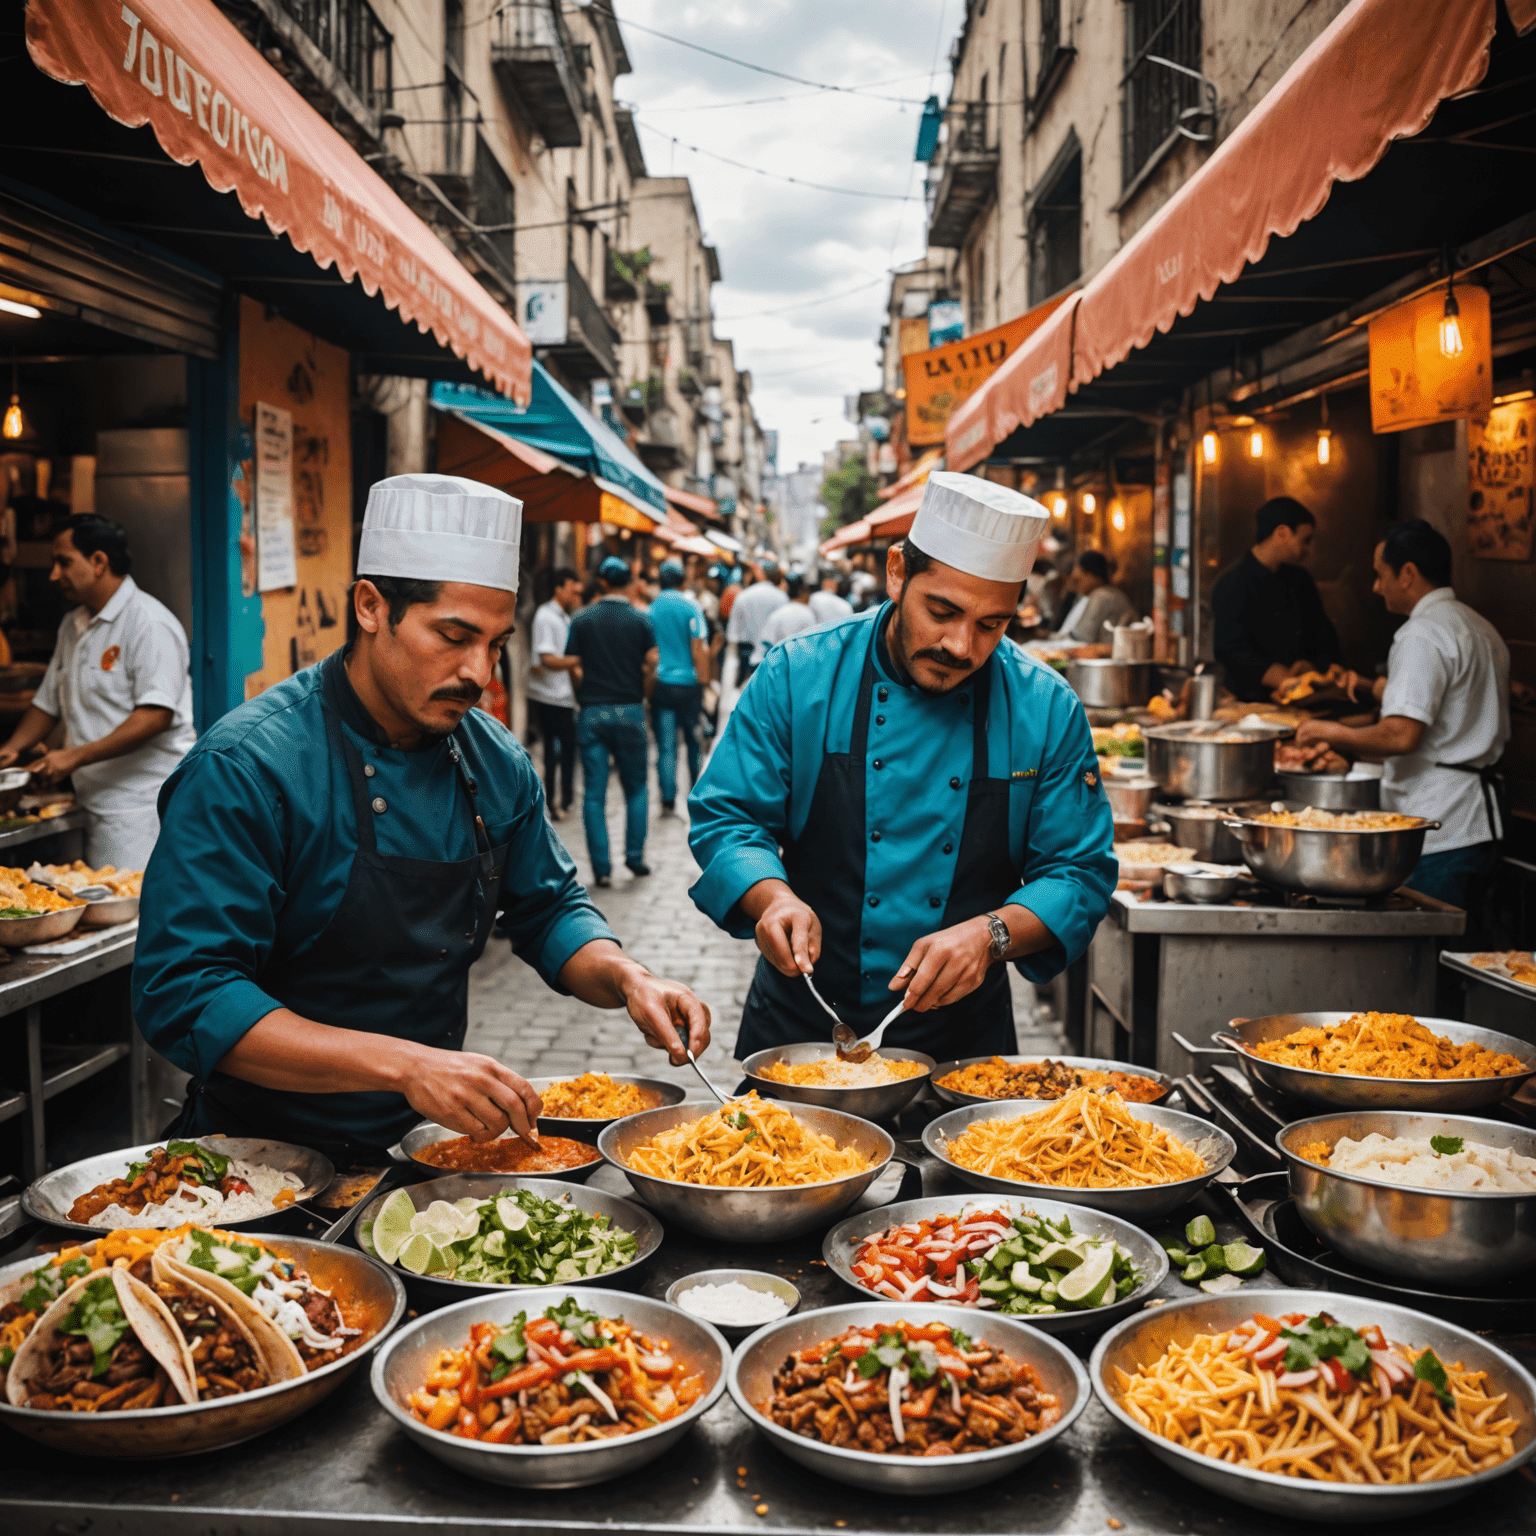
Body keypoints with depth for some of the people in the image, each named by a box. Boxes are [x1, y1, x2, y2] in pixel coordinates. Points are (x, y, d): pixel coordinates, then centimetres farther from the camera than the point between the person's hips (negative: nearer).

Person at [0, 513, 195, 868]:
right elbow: (48, 702, 25)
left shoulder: (150, 623, -12)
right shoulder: (73, 624, 17)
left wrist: (75, 756, -22)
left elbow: (156, 716, -21)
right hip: (93, 802, 8)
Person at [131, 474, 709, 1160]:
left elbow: (550, 910, 15)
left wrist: (625, 978, -7)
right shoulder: (246, 767, -18)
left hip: (430, 1148, 4)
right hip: (269, 1157, -4)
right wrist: (403, 1065, -32)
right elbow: (184, 998, -23)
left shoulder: (496, 762, 2)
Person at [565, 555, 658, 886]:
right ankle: (634, 855, 11)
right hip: (629, 711, 0)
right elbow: (651, 668, -4)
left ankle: (601, 868, 2)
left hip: (592, 713, 0)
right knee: (636, 788, 15)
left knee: (594, 794, 4)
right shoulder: (641, 621, 0)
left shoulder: (582, 620, 1)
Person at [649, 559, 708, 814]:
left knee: (665, 745, 2)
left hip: (661, 685, 1)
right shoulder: (690, 606, -5)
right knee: (694, 741, 15)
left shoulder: (651, 610, 2)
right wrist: (704, 682, -2)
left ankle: (668, 800, -2)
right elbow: (699, 649, -9)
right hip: (688, 683, -1)